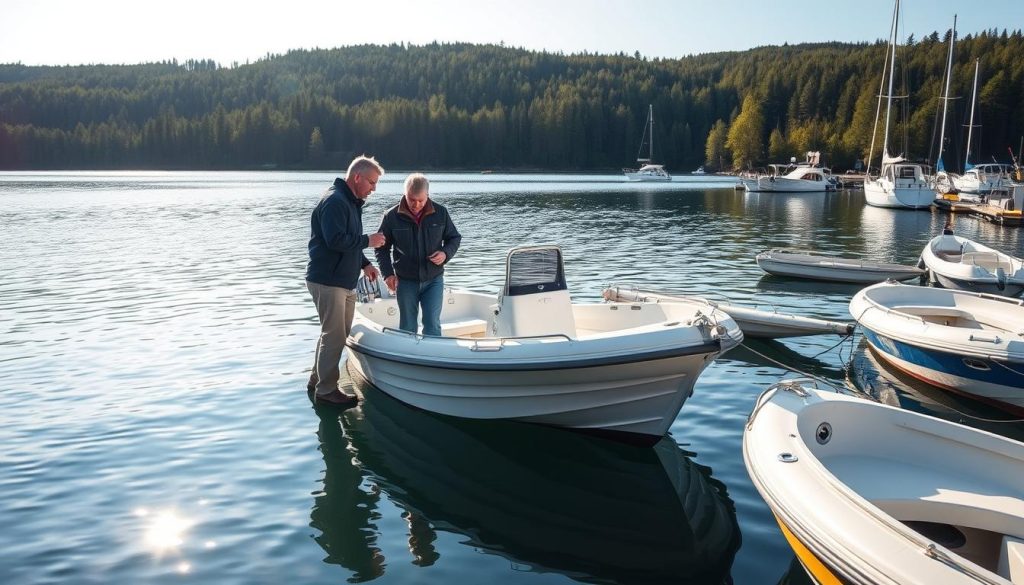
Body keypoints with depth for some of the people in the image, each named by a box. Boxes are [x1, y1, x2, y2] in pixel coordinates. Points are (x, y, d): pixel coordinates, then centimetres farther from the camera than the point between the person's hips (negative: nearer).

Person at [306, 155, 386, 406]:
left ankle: (317, 382, 29)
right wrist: (367, 241, -15)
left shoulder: (351, 202, 17)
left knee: (333, 333, 17)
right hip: (328, 281, -10)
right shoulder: (335, 201, -16)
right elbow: (336, 240, -26)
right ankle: (326, 390, 6)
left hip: (344, 282, 10)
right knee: (334, 336, -4)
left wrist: (364, 263, 11)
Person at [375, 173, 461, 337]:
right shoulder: (391, 216, -8)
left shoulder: (440, 213, -5)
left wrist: (446, 253, -13)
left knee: (432, 325, -3)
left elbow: (454, 238, 8)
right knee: (407, 328, 9)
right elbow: (382, 248, 3)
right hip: (405, 281, 0)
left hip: (433, 280, 0)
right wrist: (388, 273, -7)